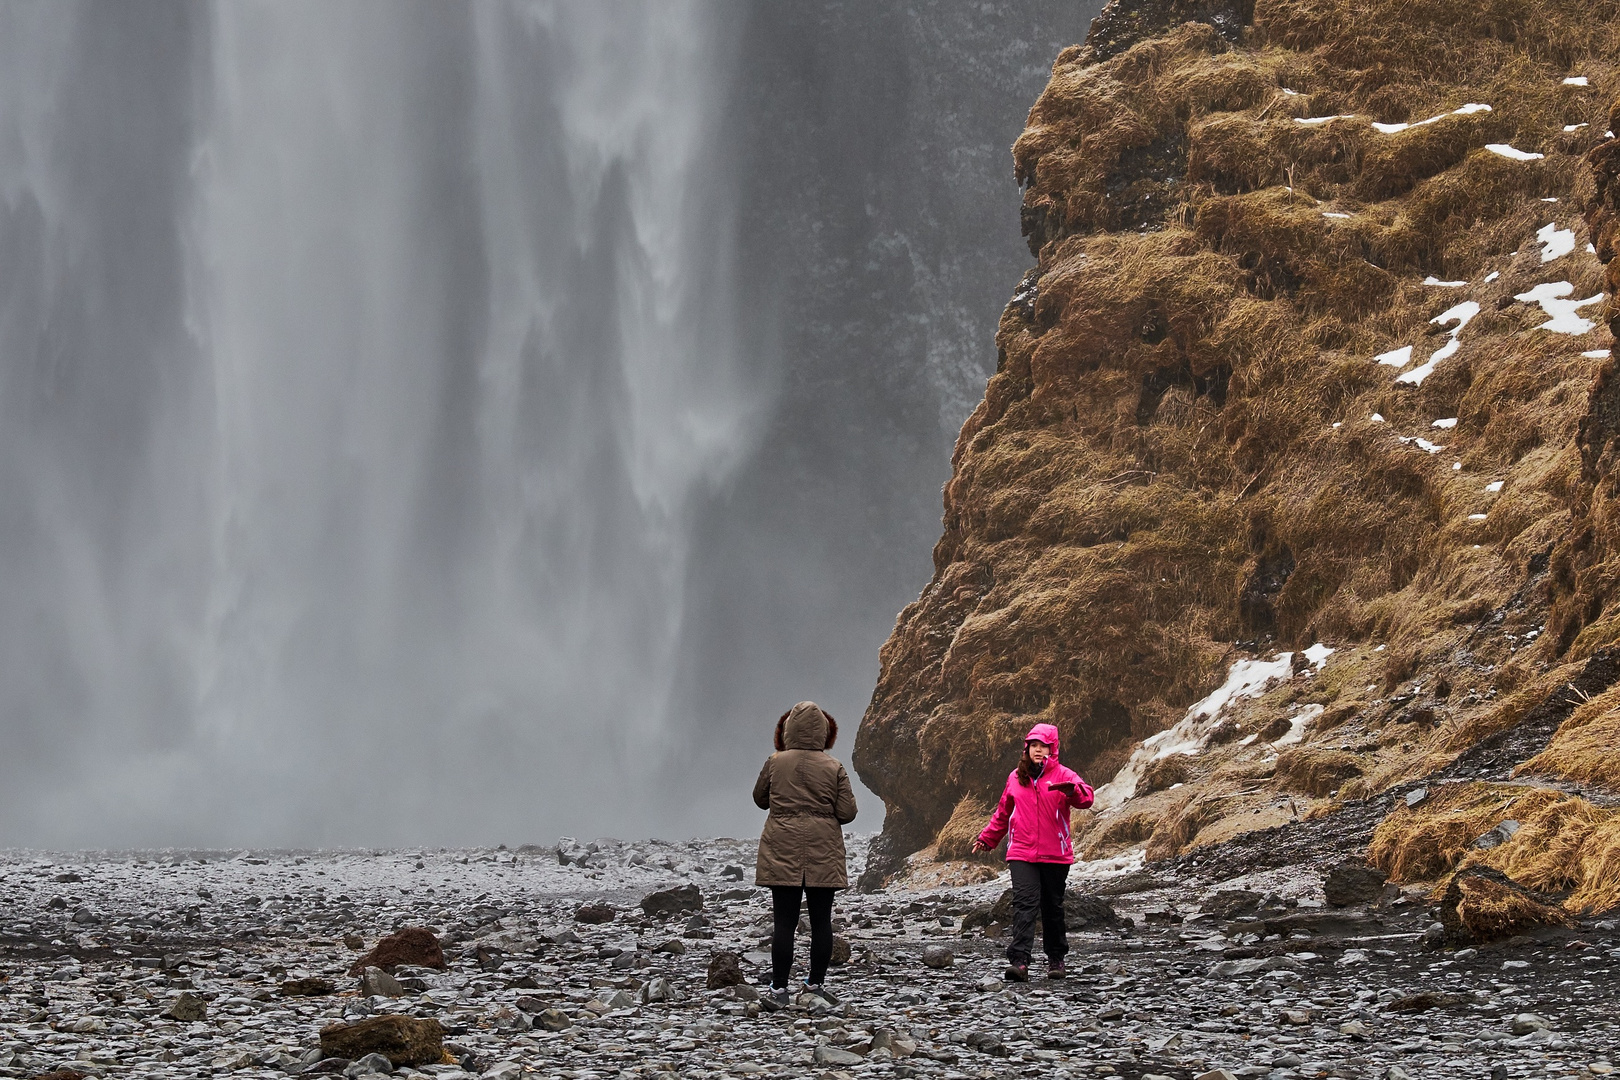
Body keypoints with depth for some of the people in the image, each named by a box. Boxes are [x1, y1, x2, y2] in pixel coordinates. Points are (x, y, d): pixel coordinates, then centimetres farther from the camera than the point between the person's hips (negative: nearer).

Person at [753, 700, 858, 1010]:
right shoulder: (834, 768, -5)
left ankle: (779, 989, -4)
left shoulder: (775, 763, -4)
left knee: (785, 922, -1)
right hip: (824, 855, 0)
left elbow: (760, 799, 10)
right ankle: (816, 983, 17)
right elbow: (847, 812, -4)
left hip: (782, 852, 0)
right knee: (821, 921, 10)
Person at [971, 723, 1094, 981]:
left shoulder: (1063, 775, 0)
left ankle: (1056, 959, 24)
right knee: (1024, 903, -14)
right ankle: (1019, 961, -23)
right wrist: (987, 838, 32)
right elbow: (1003, 812, 25)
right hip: (1021, 854, 1)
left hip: (1055, 855, -1)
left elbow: (1086, 797, -18)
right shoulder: (1015, 778, 11)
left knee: (1053, 907, 9)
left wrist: (1072, 790, -40)